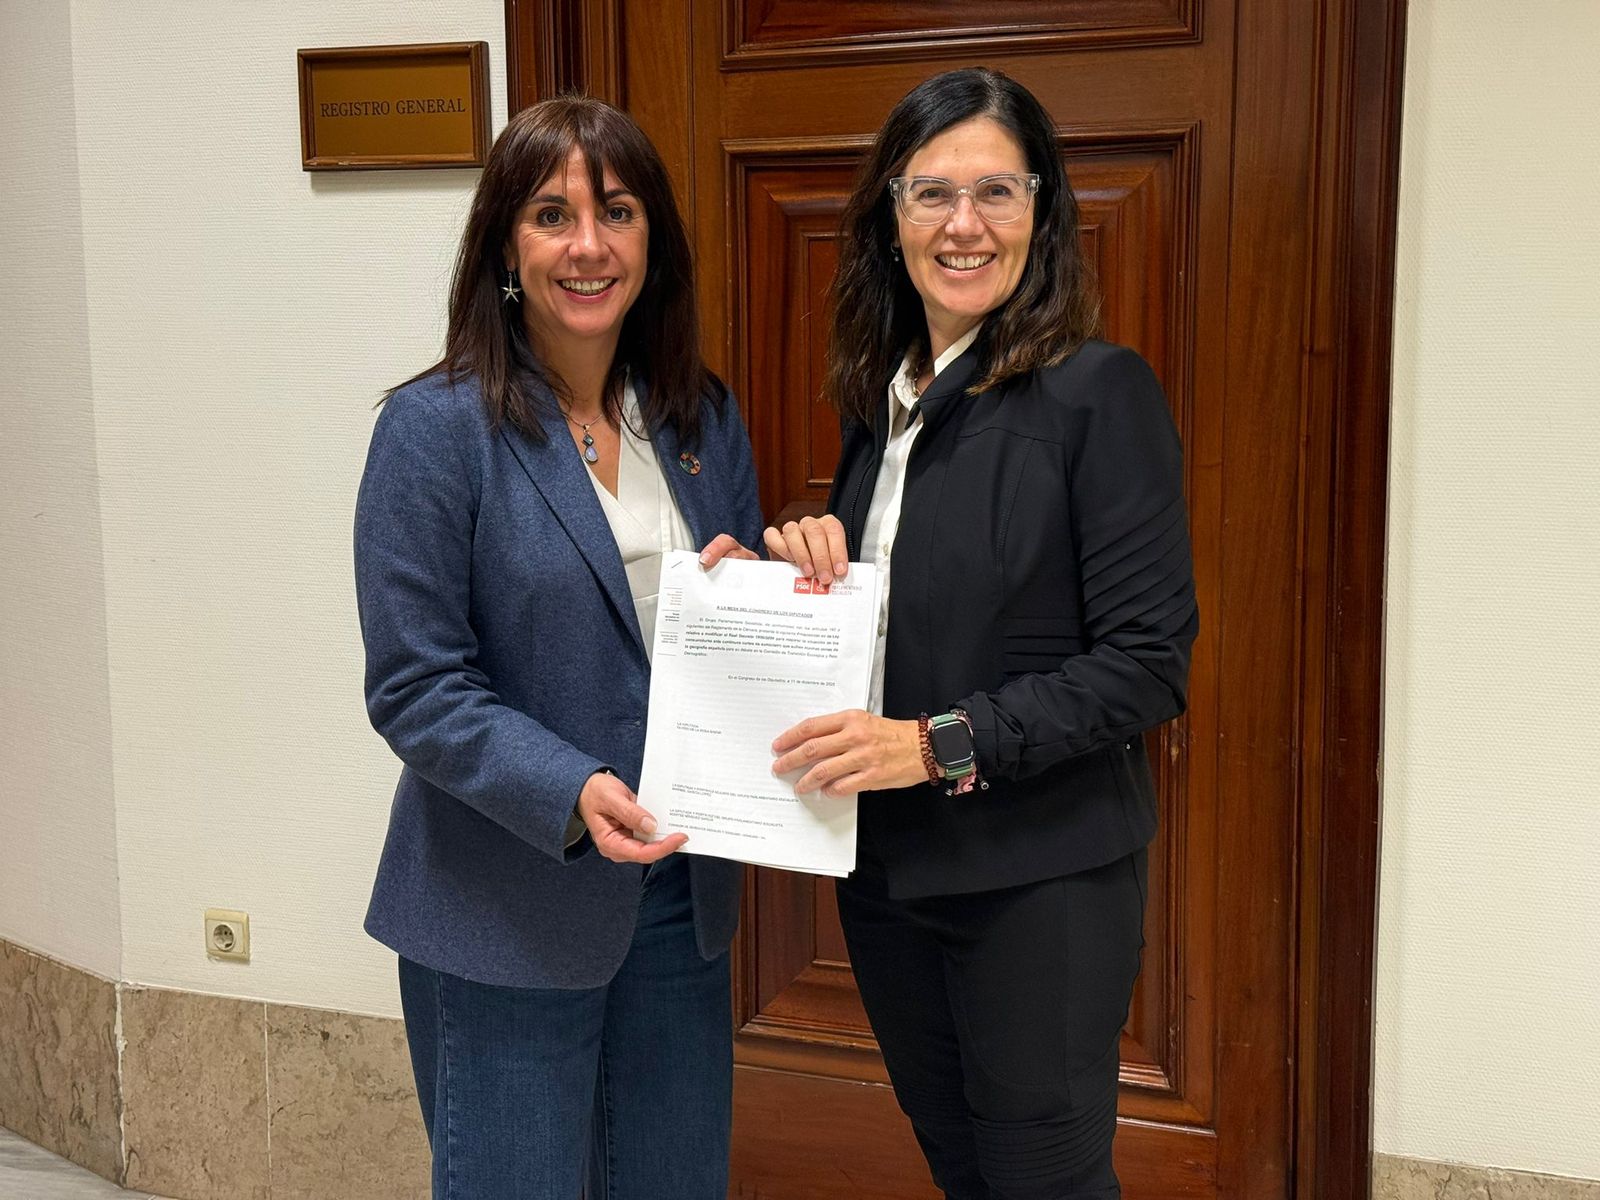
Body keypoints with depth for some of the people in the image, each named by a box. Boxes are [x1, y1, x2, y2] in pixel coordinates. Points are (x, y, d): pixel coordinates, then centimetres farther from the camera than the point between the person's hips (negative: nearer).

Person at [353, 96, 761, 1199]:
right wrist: (571, 792, -27)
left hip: (679, 895, 5)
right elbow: (414, 686, -13)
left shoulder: (704, 418, 5)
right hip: (508, 909, -5)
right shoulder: (437, 428, -11)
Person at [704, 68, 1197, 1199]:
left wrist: (945, 743, -25)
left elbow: (1149, 663, -17)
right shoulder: (884, 395, 7)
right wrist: (808, 565, -5)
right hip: (883, 862, 7)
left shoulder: (1100, 393, -14)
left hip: (1039, 875, -6)